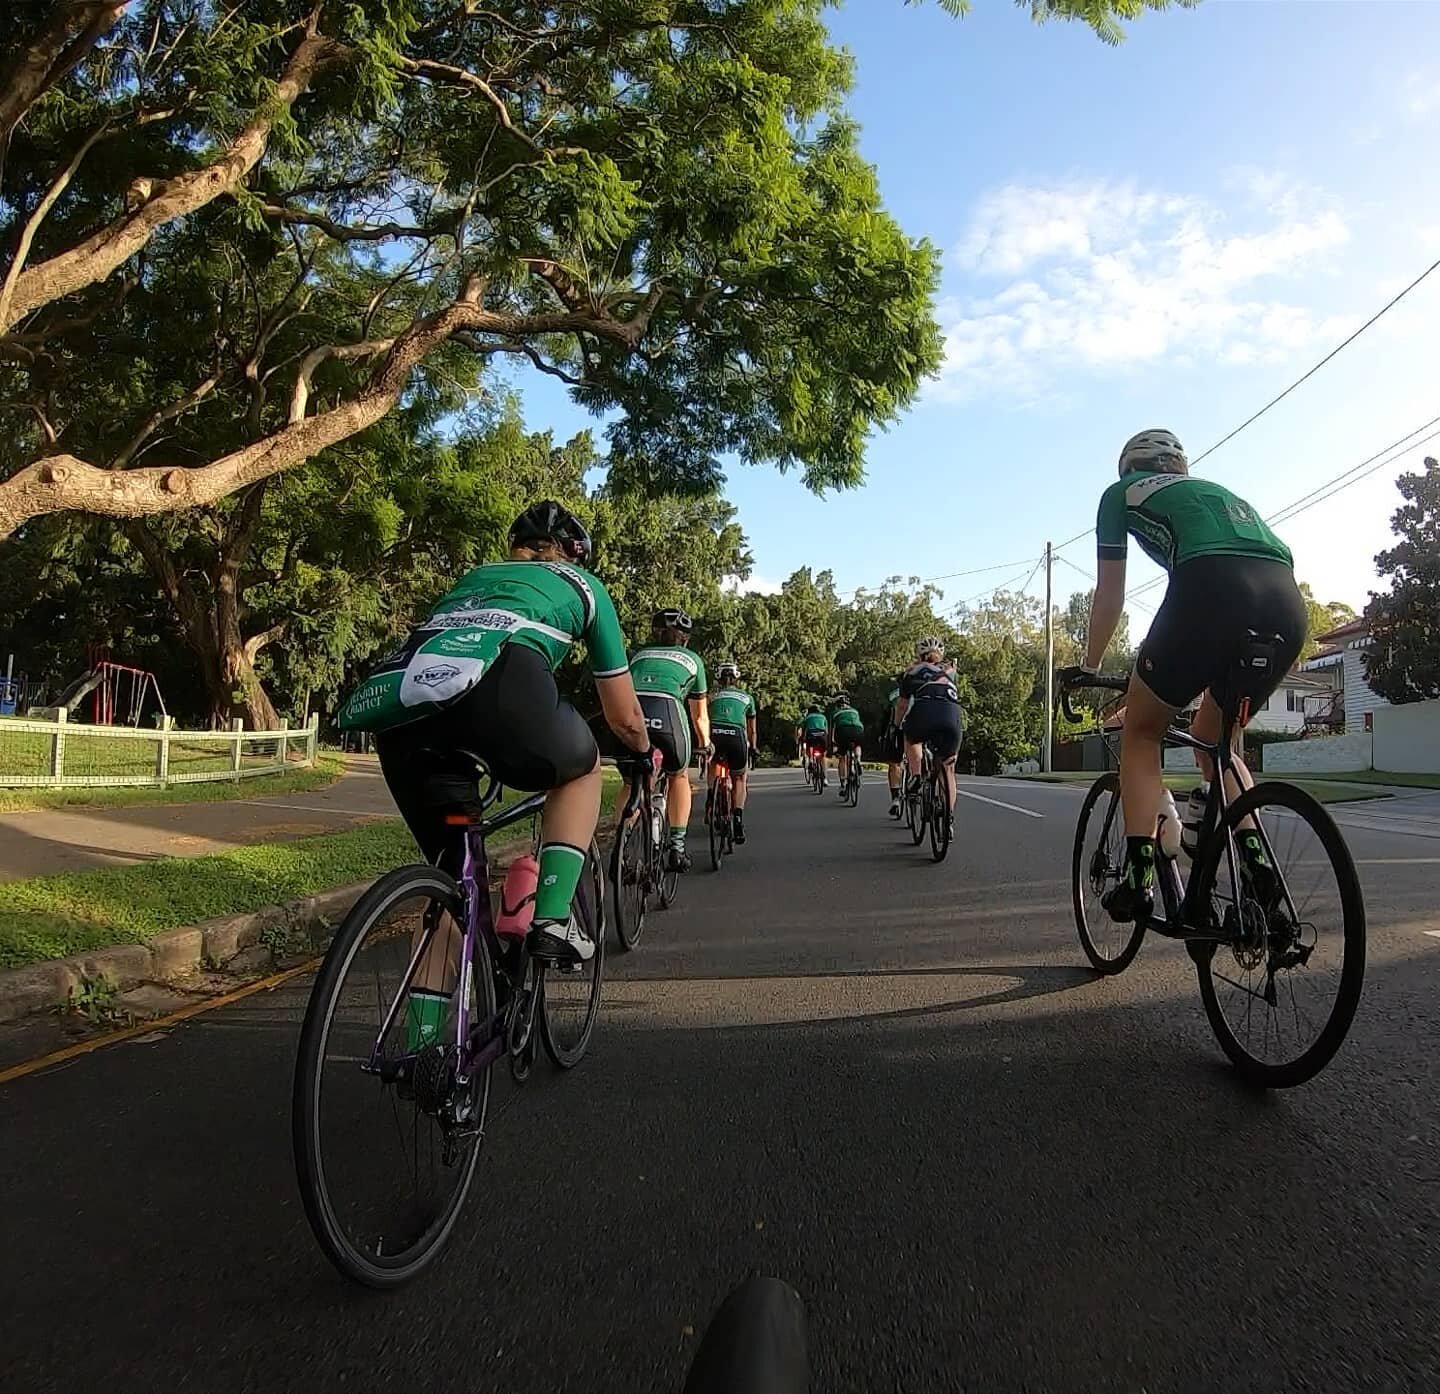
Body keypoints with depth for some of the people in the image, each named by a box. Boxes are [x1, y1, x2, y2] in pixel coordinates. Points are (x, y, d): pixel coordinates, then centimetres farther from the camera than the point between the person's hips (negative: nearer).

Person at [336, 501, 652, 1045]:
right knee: (581, 769, 28)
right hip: (494, 682, -5)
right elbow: (623, 715, 35)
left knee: (455, 877, 22)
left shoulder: (474, 576, 42)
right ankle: (553, 920, 15)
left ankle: (418, 1046, 22)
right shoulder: (582, 584, 32)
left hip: (394, 703, 5)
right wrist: (645, 751, 57)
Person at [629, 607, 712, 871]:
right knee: (679, 775, 26)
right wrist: (706, 744, 53)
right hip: (667, 713, -2)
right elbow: (699, 715, 36)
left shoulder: (639, 654, 34)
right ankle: (677, 847, 20)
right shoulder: (691, 658, 30)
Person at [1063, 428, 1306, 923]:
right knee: (1214, 737, 26)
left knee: (1141, 733, 14)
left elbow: (1110, 593, 25)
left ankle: (1138, 876, 3)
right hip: (1289, 603, 6)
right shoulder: (1218, 490, 41)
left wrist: (1088, 667, 36)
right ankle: (1257, 864, 12)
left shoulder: (1121, 492, 26)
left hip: (1211, 590, -5)